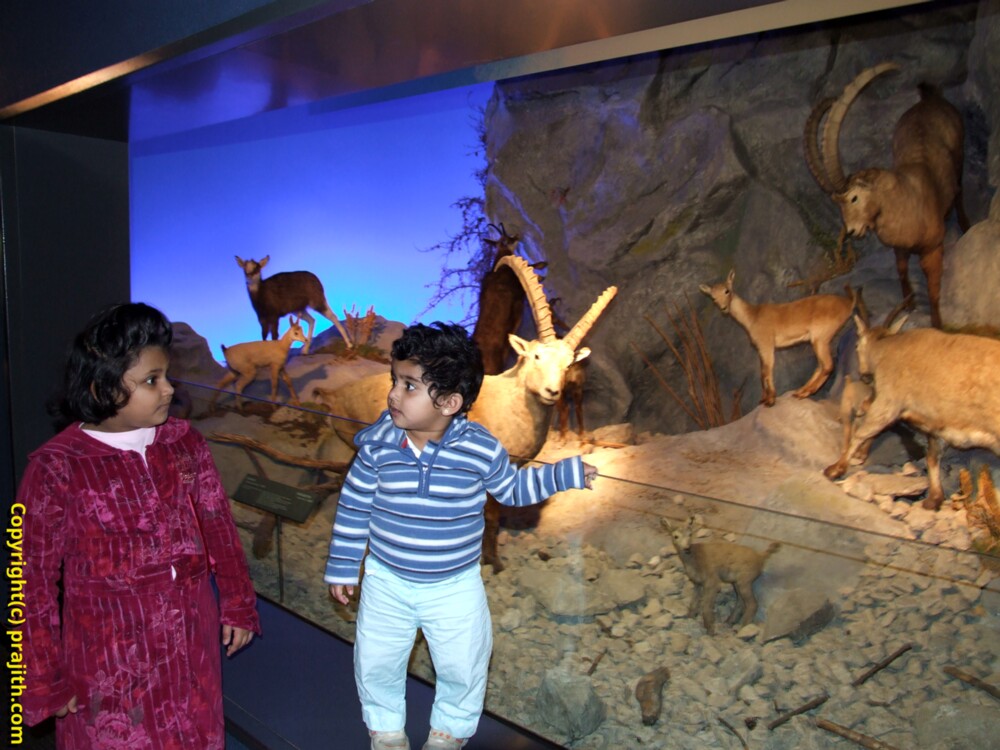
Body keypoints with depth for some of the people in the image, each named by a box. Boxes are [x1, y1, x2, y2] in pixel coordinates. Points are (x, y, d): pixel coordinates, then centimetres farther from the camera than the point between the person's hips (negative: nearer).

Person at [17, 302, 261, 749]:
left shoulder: (185, 443, -6)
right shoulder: (57, 468, -17)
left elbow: (219, 528, 4)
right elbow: (34, 578, -9)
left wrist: (238, 606, 11)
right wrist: (45, 679, -3)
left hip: (191, 638, 4)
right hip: (110, 653, -3)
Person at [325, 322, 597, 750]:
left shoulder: (480, 450, -20)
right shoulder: (377, 445, -18)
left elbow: (512, 489, -1)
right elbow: (353, 508, -6)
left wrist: (565, 474, -9)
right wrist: (342, 567, 1)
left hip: (455, 587, -1)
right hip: (386, 582, 1)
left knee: (462, 667, 15)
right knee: (375, 665, 18)